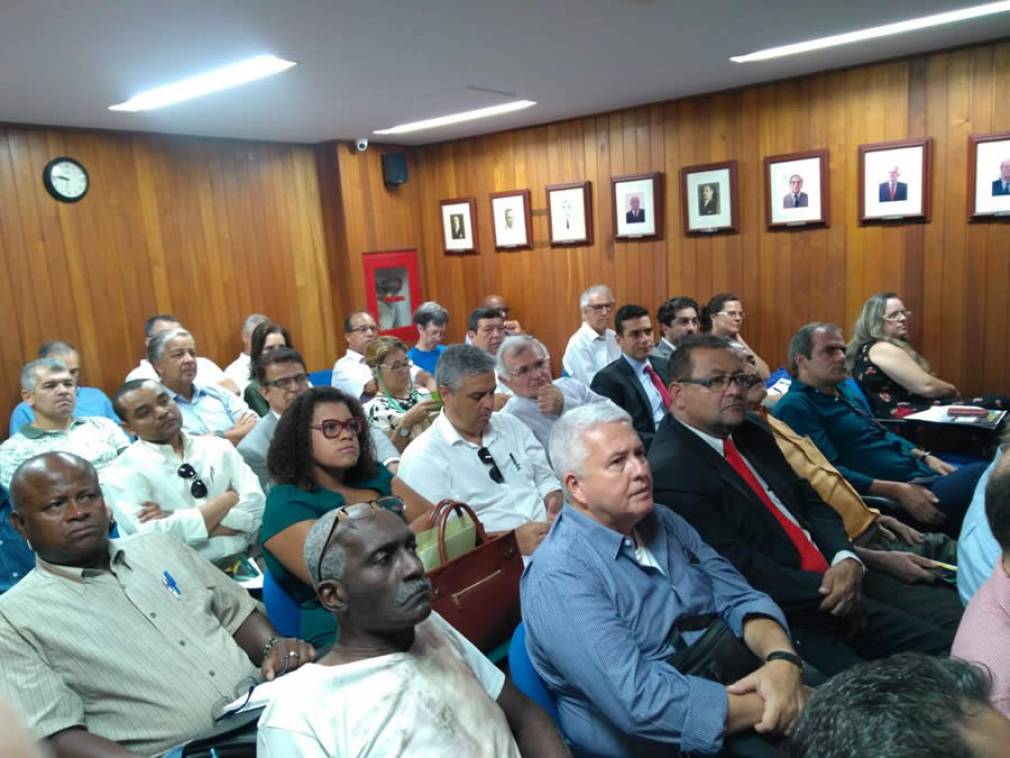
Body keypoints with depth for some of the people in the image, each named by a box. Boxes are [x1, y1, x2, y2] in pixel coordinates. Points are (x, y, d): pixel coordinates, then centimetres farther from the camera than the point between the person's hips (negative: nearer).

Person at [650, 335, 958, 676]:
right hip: (789, 609, -8)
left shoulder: (752, 436, 11)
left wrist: (846, 559, -5)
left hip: (833, 576, 9)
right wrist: (825, 589, -15)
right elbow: (738, 568, -19)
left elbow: (813, 504, 13)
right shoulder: (669, 471, -17)